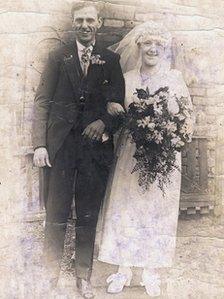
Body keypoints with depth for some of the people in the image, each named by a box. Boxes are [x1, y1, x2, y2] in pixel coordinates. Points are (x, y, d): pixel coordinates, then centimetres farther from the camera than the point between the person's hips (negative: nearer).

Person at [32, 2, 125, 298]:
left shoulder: (111, 60, 9)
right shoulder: (58, 57, 7)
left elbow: (120, 104, 7)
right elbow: (42, 101, 2)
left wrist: (105, 123, -14)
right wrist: (39, 144, -8)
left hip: (96, 147, 1)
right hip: (60, 146, 0)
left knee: (88, 217, 9)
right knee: (56, 215, 5)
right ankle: (52, 273, 25)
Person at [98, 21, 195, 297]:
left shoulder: (175, 78, 4)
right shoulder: (126, 79, 8)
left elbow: (187, 116, 3)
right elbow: (114, 112, 11)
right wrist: (111, 110, -11)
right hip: (130, 154, 1)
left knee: (158, 209, 4)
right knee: (125, 207, 2)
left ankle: (151, 271, 18)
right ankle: (124, 268, 16)